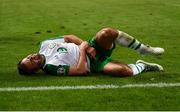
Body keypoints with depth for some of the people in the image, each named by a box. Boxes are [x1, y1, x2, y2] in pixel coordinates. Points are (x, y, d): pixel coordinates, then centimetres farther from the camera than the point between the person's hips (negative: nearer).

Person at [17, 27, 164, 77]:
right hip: (94, 64, -6)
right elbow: (81, 70, -24)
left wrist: (86, 46, -5)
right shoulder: (51, 67, -19)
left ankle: (144, 49, -6)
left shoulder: (45, 44, 2)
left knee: (107, 33, -29)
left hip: (92, 47, 6)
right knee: (123, 71, -35)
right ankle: (141, 66, 3)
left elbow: (69, 37, 11)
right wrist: (83, 49, -15)